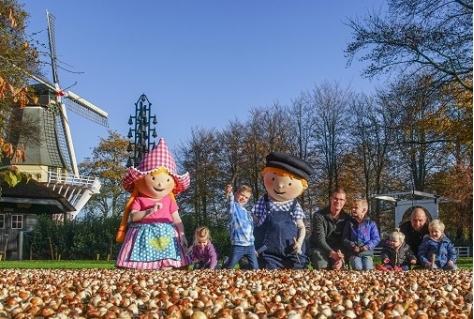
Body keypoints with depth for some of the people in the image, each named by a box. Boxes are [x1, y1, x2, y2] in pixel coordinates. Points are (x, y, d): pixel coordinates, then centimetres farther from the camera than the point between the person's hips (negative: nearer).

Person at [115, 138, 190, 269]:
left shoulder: (169, 201, 11)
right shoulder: (139, 200, 3)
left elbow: (177, 220, 12)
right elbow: (133, 216, -8)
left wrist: (182, 235, 3)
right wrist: (149, 211, -19)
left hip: (166, 235, 2)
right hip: (144, 236, -2)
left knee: (167, 266, -6)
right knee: (140, 267, -8)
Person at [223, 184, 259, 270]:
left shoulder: (247, 213, 19)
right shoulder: (234, 207, -1)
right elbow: (230, 203, -27)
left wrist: (253, 247, 21)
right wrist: (229, 194, -50)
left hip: (250, 246, 6)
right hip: (238, 245, -6)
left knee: (255, 268, 7)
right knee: (229, 268, 0)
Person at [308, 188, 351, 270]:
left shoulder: (347, 218, -1)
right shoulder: (318, 216, -11)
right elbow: (320, 239, -19)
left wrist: (341, 258, -22)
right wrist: (332, 254, -36)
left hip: (338, 250, 2)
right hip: (319, 249, -2)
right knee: (322, 268, -30)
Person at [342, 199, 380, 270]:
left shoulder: (371, 224, 6)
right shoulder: (349, 223, 8)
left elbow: (376, 239, 4)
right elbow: (345, 238, 5)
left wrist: (367, 246, -12)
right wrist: (353, 246, -11)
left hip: (367, 252, 0)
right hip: (353, 252, 0)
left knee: (368, 269, -19)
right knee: (358, 268, -22)